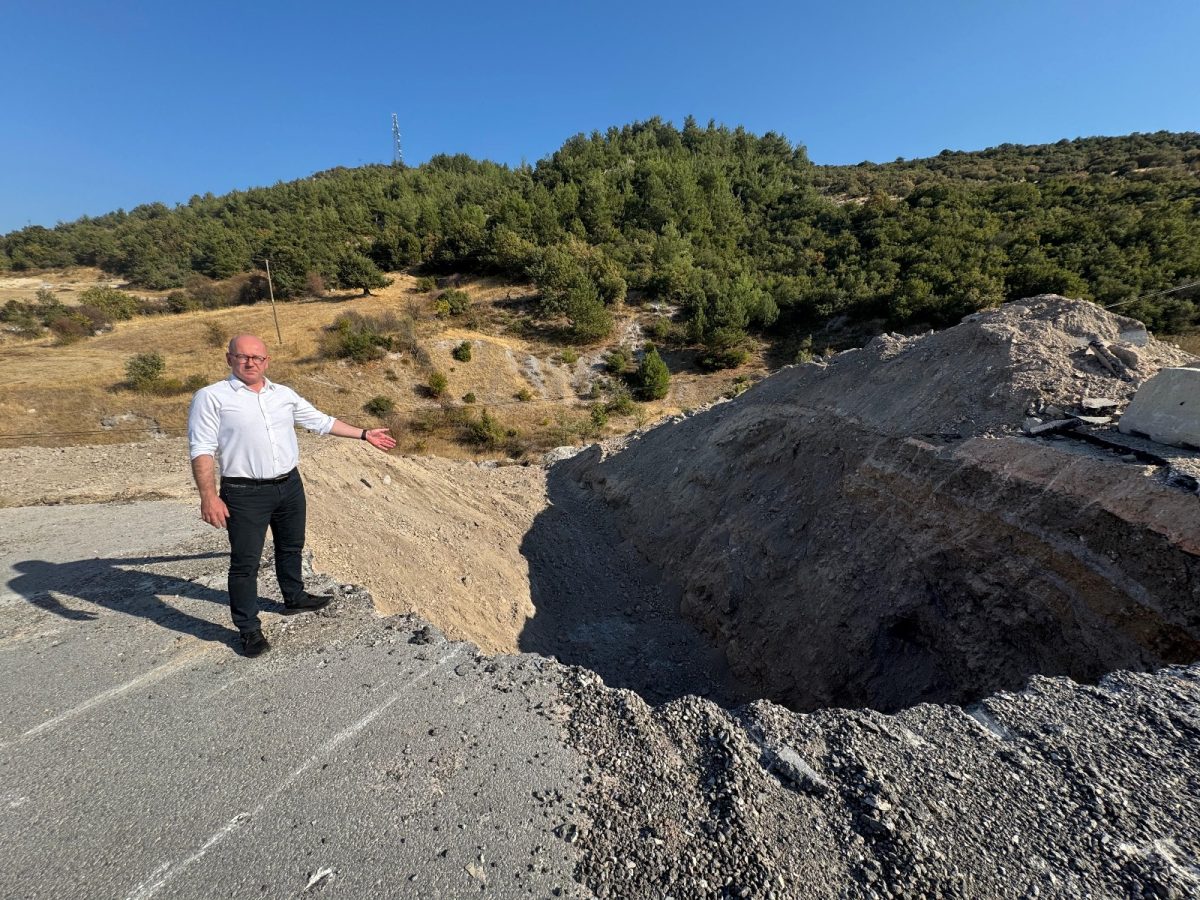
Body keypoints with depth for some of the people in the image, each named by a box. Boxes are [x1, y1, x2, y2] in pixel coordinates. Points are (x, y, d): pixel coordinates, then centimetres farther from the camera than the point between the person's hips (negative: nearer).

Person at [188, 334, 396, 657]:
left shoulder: (285, 394, 8)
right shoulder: (211, 397, -7)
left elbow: (320, 421, 16)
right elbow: (202, 449, -10)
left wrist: (364, 434, 16)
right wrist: (209, 496, -18)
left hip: (290, 485, 5)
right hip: (245, 494, -5)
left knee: (291, 546, 21)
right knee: (245, 562, 4)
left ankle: (295, 597, 42)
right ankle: (248, 628, 20)